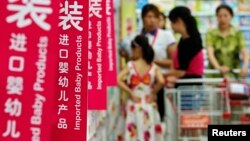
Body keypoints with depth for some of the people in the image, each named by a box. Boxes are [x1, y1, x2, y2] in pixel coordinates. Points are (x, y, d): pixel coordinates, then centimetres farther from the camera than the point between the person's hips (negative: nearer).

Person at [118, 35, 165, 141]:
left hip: (134, 106, -1)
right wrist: (153, 93, -5)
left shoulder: (130, 65, -6)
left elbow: (118, 80, -18)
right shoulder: (154, 67, -3)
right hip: (149, 106, 1)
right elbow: (161, 81, -19)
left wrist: (130, 93, -9)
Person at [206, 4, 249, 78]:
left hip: (234, 75, 1)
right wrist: (218, 67, -31)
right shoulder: (211, 34, 1)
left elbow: (245, 53, -7)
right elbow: (210, 53, -13)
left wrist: (245, 67, -27)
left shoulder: (238, 33, 4)